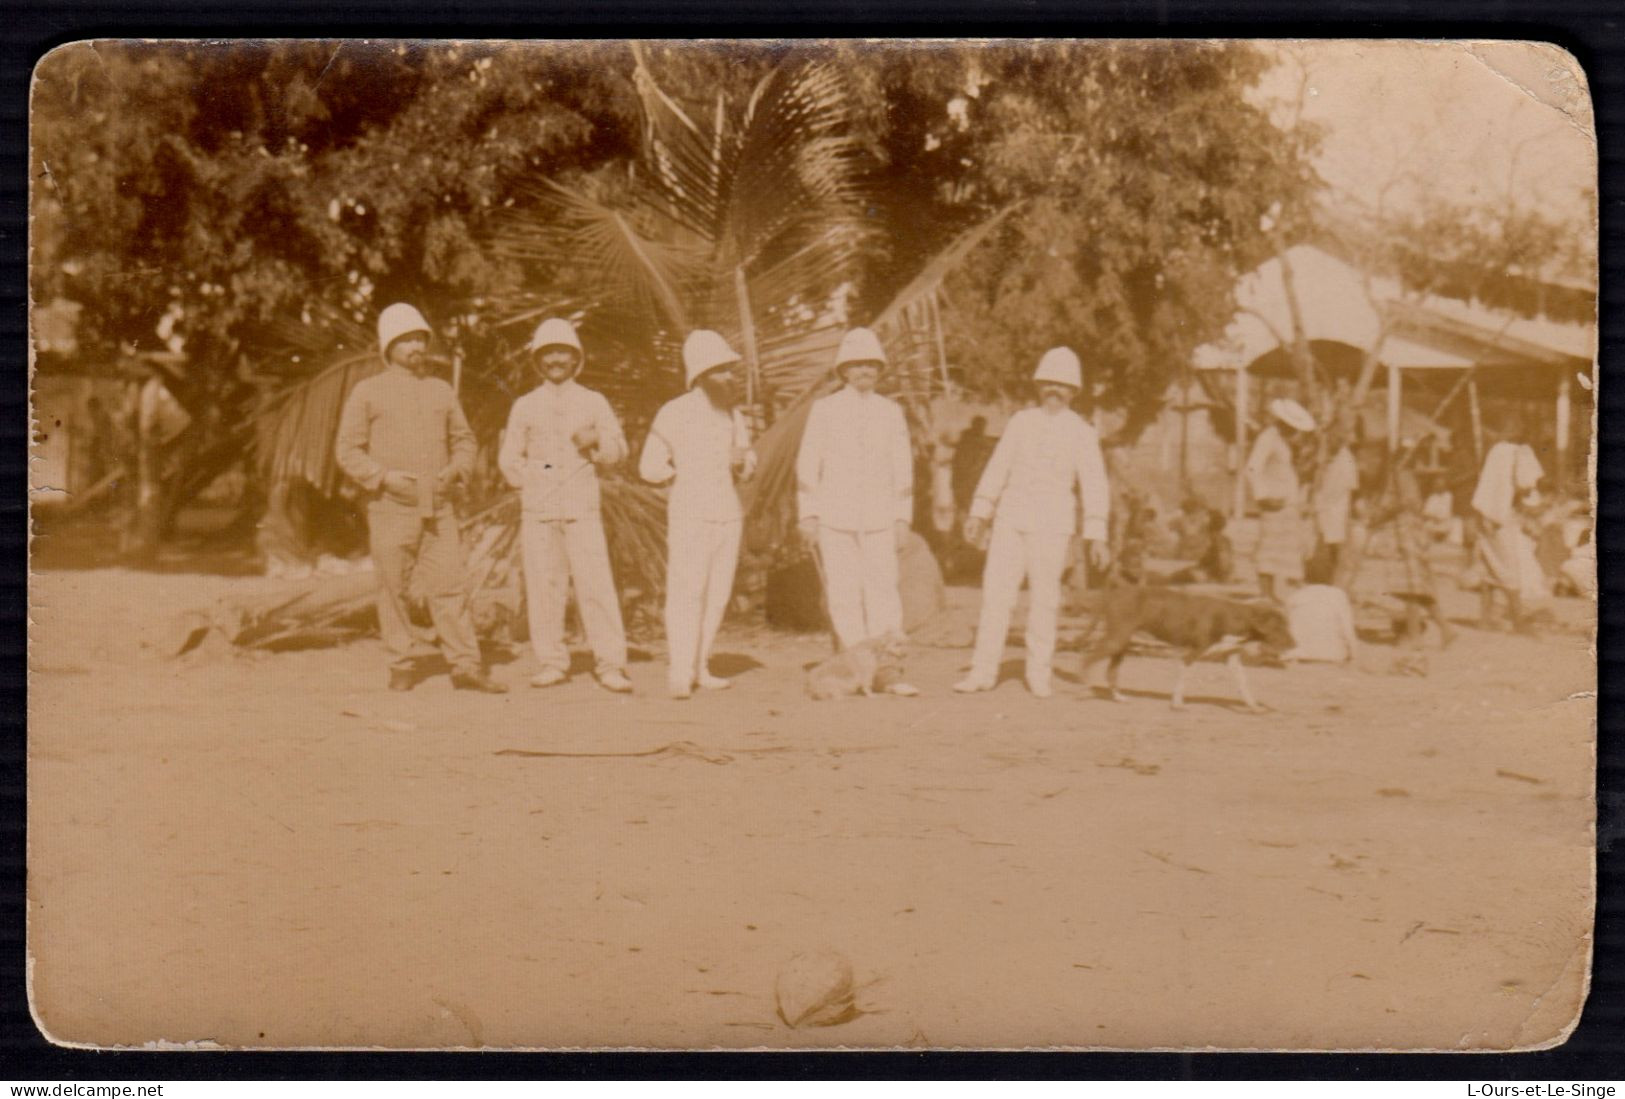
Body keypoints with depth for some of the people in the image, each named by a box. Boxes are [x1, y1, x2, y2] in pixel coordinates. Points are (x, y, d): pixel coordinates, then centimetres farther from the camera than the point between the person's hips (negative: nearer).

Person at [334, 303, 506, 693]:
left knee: (449, 585, -2)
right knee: (393, 588, 2)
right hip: (390, 509, -2)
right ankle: (405, 663, 14)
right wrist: (385, 476, -13)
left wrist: (455, 470, 1)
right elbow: (347, 449, 2)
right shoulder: (367, 392, 3)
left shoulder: (441, 390, 14)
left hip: (438, 507, 2)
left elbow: (464, 438, 22)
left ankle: (466, 665, -1)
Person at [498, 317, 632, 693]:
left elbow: (618, 449, 9)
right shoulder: (525, 406, 14)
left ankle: (610, 665, -7)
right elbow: (510, 458, 15)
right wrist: (532, 481, 1)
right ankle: (552, 663, 8)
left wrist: (596, 442, -11)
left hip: (581, 507, -1)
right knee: (542, 585, -1)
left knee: (595, 582, -10)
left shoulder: (593, 402, 13)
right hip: (537, 510, 1)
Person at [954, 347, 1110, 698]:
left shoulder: (1081, 432, -1)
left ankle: (1038, 673, 13)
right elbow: (997, 469, 12)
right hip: (1010, 520, 3)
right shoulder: (1020, 422, 8)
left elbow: (1094, 485, -4)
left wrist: (1097, 536, -11)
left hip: (1052, 526, -3)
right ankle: (983, 671, 2)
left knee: (1043, 598, 0)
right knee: (996, 592, -2)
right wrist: (978, 514, 8)